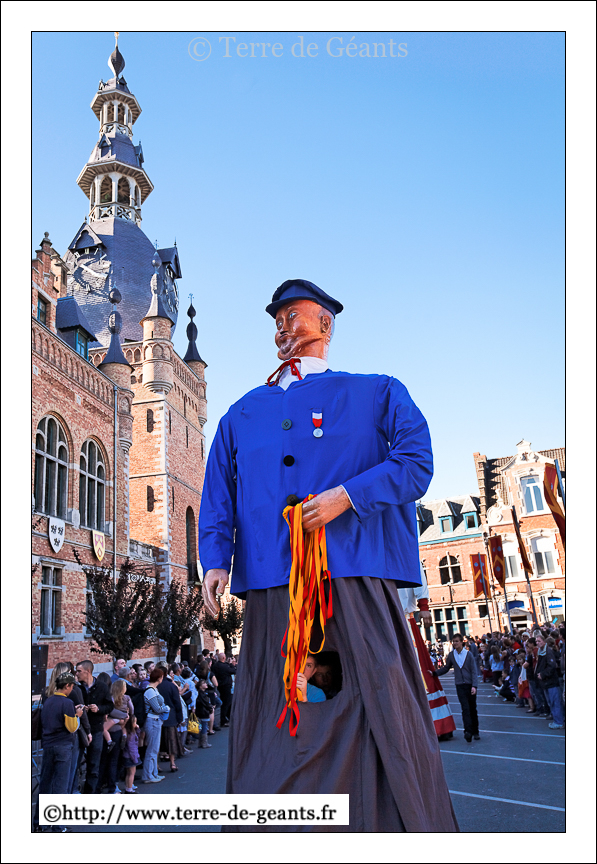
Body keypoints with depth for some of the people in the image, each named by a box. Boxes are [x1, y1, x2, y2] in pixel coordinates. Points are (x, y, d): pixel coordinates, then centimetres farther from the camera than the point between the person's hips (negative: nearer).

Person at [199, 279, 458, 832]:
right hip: (271, 585, 3)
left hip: (354, 577, -3)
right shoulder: (243, 414, 21)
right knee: (271, 720, 7)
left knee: (385, 714, -2)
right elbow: (217, 496, 16)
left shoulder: (376, 393, 12)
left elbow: (416, 463, -1)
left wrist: (346, 495, -14)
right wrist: (215, 560, 1)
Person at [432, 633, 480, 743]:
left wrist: (474, 686, -12)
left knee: (473, 709, 9)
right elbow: (446, 668, 14)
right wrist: (434, 672, 2)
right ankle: (468, 732, -17)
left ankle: (475, 732, 23)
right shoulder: (451, 655, 3)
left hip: (470, 685, 0)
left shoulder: (468, 654, -3)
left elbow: (474, 671, -4)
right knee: (465, 709, -12)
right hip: (460, 685, 0)